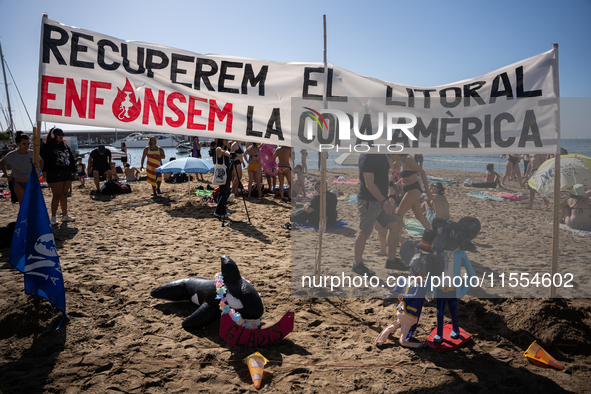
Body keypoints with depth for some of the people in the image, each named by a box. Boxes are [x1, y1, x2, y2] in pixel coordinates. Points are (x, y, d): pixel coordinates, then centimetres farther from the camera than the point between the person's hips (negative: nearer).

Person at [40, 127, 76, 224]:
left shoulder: (65, 146, 17)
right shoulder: (47, 147, -3)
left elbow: (71, 158, 21)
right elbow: (43, 159, -9)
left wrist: (72, 169, 16)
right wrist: (44, 171, -17)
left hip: (67, 173, 7)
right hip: (54, 174, -7)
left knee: (64, 194, 11)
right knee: (56, 195, -7)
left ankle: (65, 215, 19)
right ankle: (53, 217, 0)